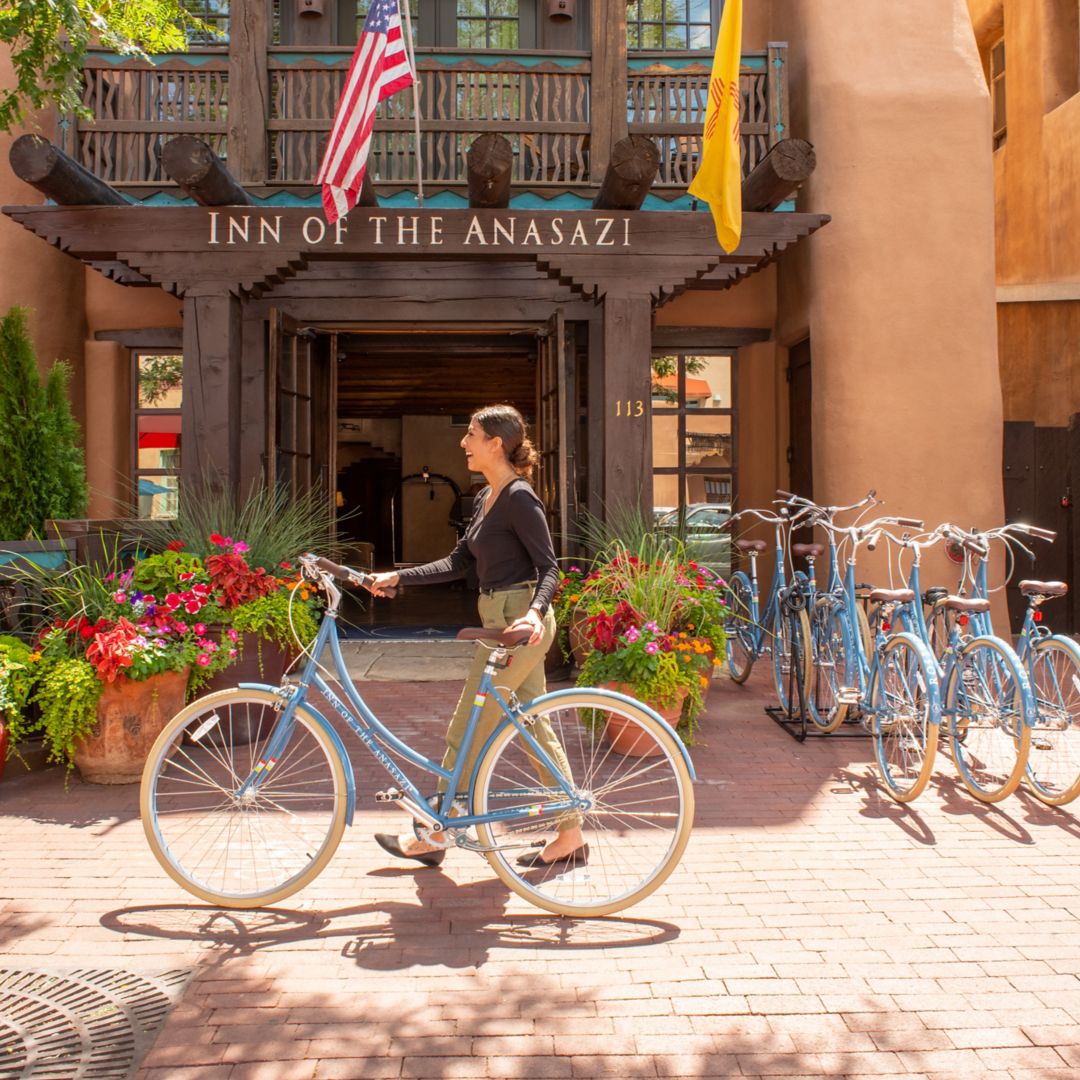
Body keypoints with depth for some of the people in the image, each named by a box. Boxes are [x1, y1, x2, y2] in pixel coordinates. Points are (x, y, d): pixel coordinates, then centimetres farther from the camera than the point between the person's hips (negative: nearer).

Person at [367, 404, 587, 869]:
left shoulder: (520, 498, -14)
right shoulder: (486, 498, 14)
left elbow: (549, 568, -16)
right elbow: (460, 562, 16)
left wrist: (534, 612, -34)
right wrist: (397, 577, 12)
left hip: (520, 623, -10)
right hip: (505, 623, 10)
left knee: (466, 732, 0)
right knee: (536, 727, 13)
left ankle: (433, 837, 14)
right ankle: (571, 835, 21)